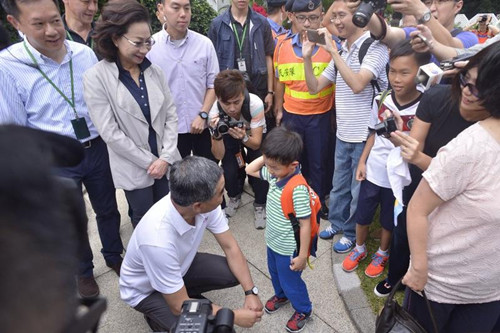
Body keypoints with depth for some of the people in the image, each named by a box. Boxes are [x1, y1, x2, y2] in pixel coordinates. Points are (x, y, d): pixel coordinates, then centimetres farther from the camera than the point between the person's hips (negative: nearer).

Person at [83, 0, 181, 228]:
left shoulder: (154, 71, 2)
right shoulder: (96, 77, -12)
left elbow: (170, 115, 2)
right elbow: (110, 133, -14)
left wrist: (166, 157, -9)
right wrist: (149, 161, -12)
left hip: (165, 161, 4)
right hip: (134, 168, -3)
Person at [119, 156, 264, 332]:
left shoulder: (205, 203, -26)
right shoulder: (158, 241, -42)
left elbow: (230, 246, -10)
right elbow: (179, 307, -28)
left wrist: (250, 292, -17)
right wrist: (235, 316, -20)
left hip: (180, 267, 5)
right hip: (145, 290, -5)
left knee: (234, 273, -11)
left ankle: (186, 291, 12)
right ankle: (155, 316, 8)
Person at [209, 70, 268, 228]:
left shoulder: (255, 103, -37)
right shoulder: (215, 112, -32)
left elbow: (256, 143, -27)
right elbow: (219, 155, -28)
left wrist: (243, 137, -49)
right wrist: (216, 134, -47)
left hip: (253, 136, -1)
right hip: (229, 136, 1)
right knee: (229, 171, -21)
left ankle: (260, 205, 6)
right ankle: (234, 197, 16)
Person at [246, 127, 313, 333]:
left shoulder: (297, 190, -35)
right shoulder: (274, 174, -11)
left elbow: (305, 224, -28)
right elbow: (250, 170, 5)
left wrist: (302, 256, -21)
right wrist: (266, 157, -11)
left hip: (288, 248, -8)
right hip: (272, 241, 8)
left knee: (291, 281, 17)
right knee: (275, 273, 32)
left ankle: (303, 310, 45)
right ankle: (281, 295, 61)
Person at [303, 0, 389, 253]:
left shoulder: (375, 47, -12)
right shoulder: (339, 52, 12)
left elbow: (358, 84, -28)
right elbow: (314, 88, 7)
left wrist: (333, 51, -24)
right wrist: (307, 57, -6)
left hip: (365, 135, -6)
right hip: (343, 133, 7)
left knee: (358, 189, 9)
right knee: (339, 184, 20)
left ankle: (352, 234, 27)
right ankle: (336, 222, 39)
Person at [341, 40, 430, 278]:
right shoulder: (382, 99, -8)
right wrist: (362, 161, 4)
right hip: (373, 171, 3)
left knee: (388, 220, 19)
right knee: (362, 215, 19)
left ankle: (382, 254, 45)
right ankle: (359, 249, 45)